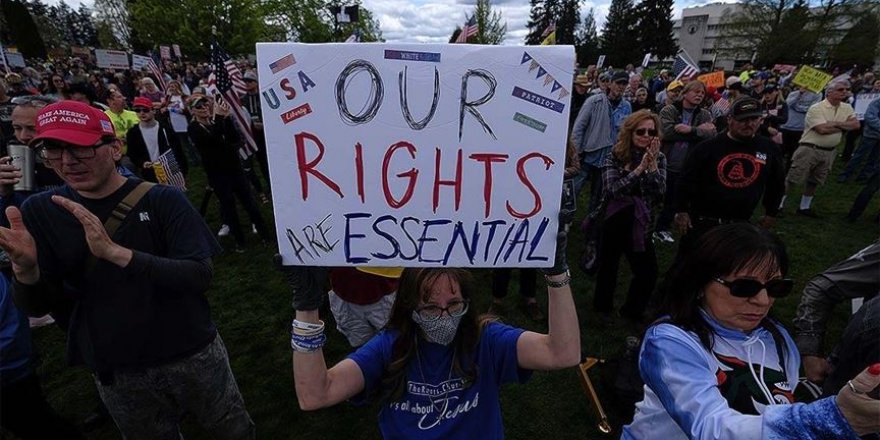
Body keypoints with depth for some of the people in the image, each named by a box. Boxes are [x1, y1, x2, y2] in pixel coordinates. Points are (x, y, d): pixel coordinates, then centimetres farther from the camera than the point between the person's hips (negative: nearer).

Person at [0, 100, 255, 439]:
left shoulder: (163, 199, -13)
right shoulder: (40, 212, -3)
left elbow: (200, 276, -22)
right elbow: (38, 307, -3)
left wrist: (115, 252, -32)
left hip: (192, 356, -2)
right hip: (116, 373, 3)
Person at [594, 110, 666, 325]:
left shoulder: (659, 158, 2)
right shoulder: (615, 156, -6)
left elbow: (660, 192, -8)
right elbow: (613, 189, -18)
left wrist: (652, 165, -20)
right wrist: (640, 167, -24)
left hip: (640, 223, 3)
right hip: (613, 221, -2)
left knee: (648, 271, 1)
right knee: (609, 266, 11)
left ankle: (632, 310, 28)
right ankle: (603, 306, 35)